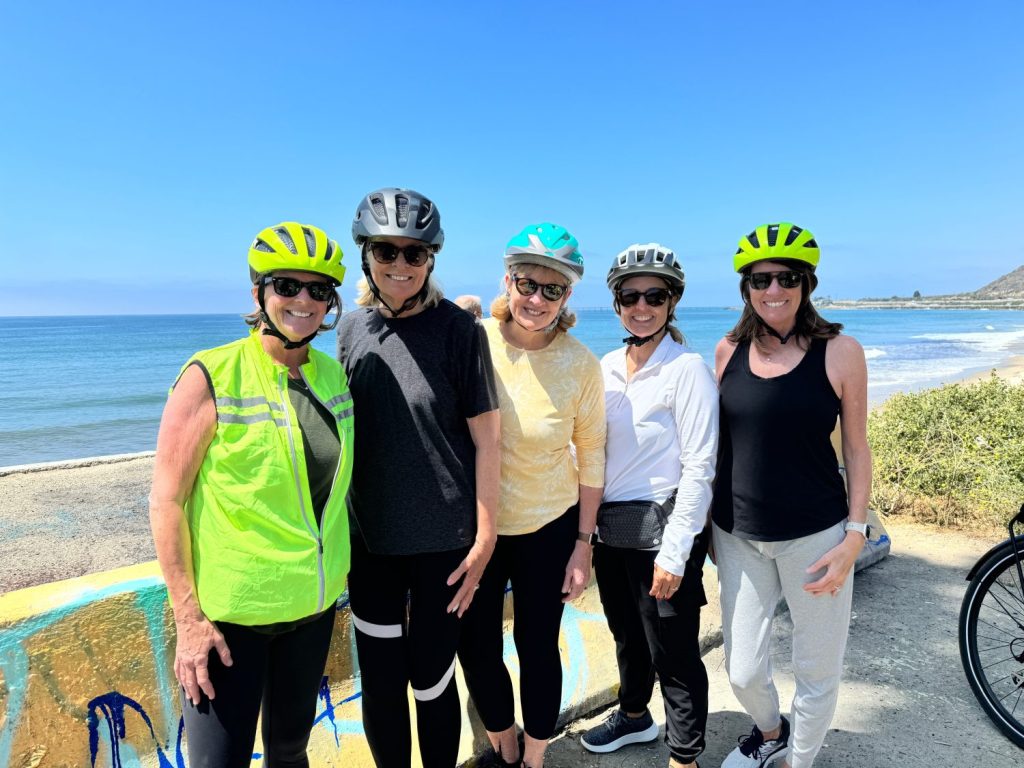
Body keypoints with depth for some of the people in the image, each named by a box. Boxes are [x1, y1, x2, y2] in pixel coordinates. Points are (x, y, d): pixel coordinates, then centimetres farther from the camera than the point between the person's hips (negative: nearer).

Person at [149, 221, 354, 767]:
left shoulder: (334, 375, 2)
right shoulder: (210, 377, -14)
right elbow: (166, 502, -13)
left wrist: (343, 566, 11)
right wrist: (188, 617, -15)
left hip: (314, 602, 5)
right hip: (229, 614, -5)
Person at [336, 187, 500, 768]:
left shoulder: (459, 329, -9)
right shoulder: (352, 329, 3)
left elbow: (485, 438, -8)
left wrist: (485, 537, -9)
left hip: (443, 540, -3)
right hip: (369, 539, 4)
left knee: (431, 680, 10)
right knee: (380, 682, 14)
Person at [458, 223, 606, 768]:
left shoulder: (581, 365, -13)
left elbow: (591, 458, -3)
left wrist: (583, 544, -1)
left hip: (548, 527, -1)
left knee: (537, 647, 12)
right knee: (475, 647, 14)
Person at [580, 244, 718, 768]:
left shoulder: (687, 368, -12)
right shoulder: (607, 366, 6)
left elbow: (699, 468, -15)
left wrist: (674, 553, -17)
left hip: (661, 533, -6)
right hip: (609, 529, 6)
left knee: (672, 652, 6)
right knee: (626, 636, 24)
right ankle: (634, 716, 48)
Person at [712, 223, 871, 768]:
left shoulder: (839, 352, -7)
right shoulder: (729, 350, 0)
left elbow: (856, 448, -2)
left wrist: (855, 535, -6)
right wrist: (707, 517, 10)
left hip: (814, 535, -2)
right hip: (738, 535, 3)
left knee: (816, 671, 11)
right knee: (743, 671, 12)